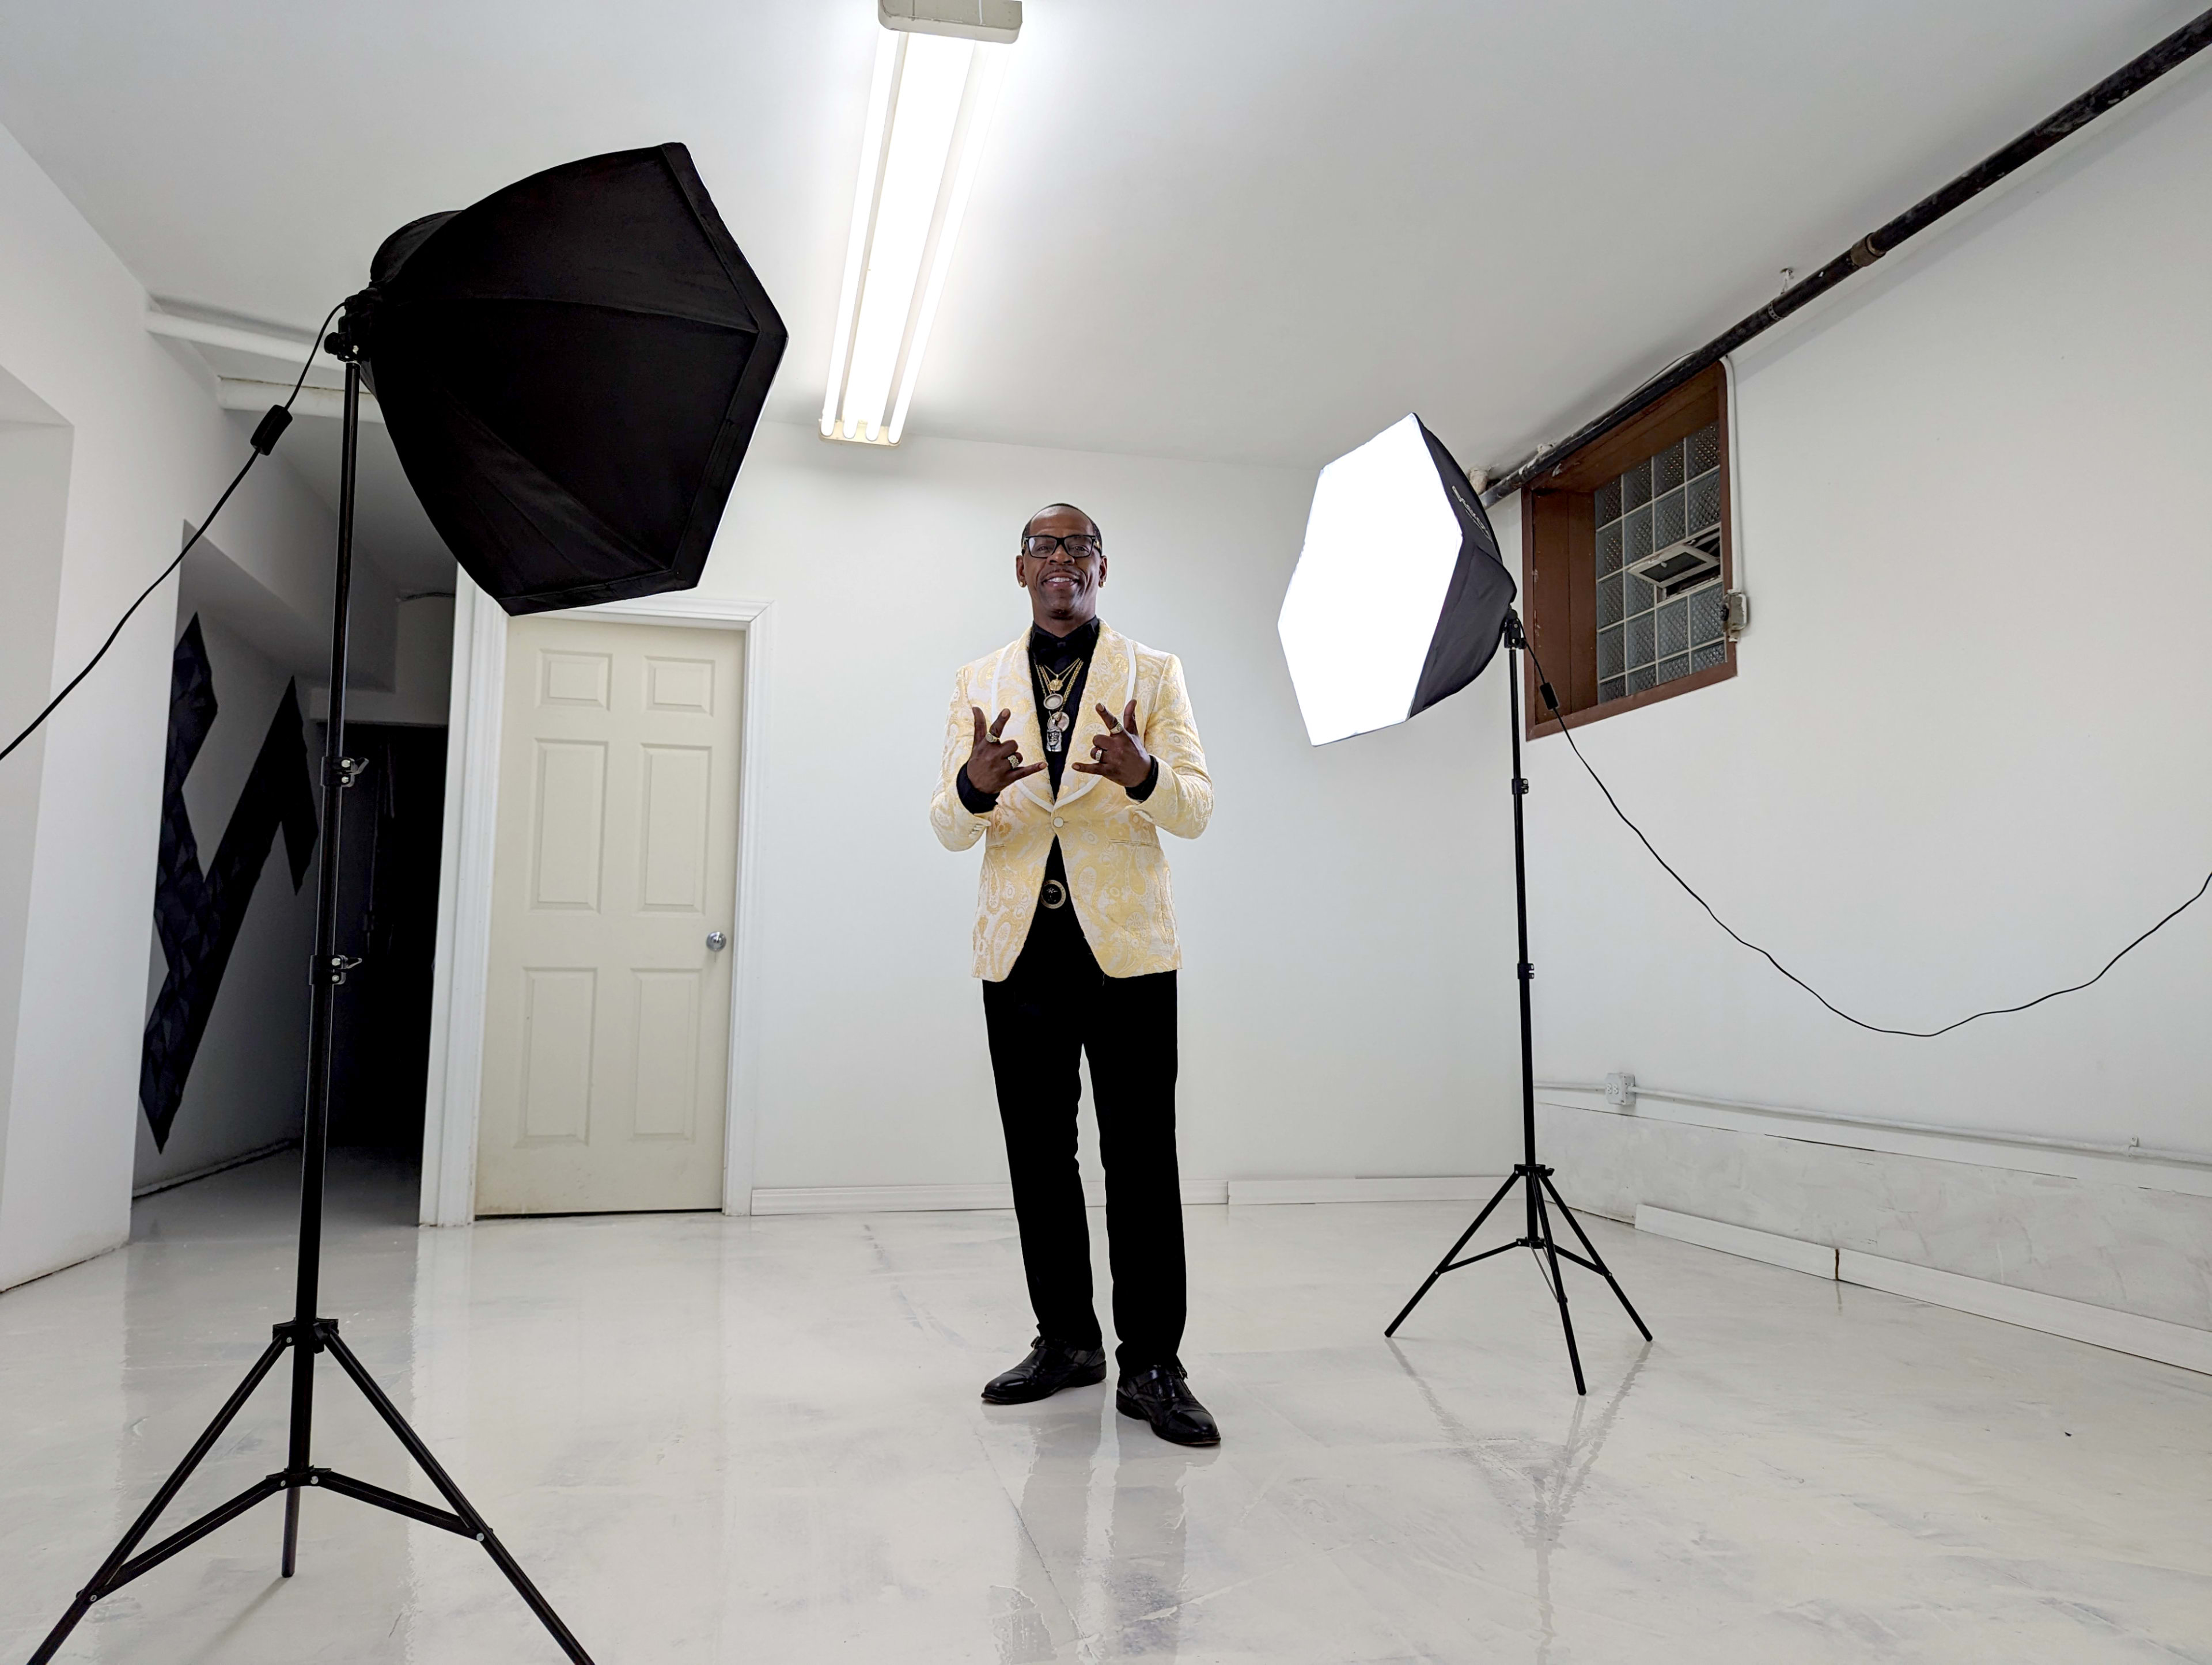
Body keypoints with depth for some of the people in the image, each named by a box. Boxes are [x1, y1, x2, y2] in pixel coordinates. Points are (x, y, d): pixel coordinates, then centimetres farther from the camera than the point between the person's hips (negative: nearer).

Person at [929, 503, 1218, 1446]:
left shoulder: (1153, 675, 7)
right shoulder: (978, 683, 13)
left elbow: (1196, 810, -1)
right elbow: (950, 830, 6)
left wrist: (1143, 774, -24)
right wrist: (975, 785, -18)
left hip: (1124, 944, -2)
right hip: (1019, 946, 3)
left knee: (1140, 1158, -4)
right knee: (1039, 1156, 9)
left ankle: (1150, 1364, 6)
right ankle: (1065, 1339, 24)